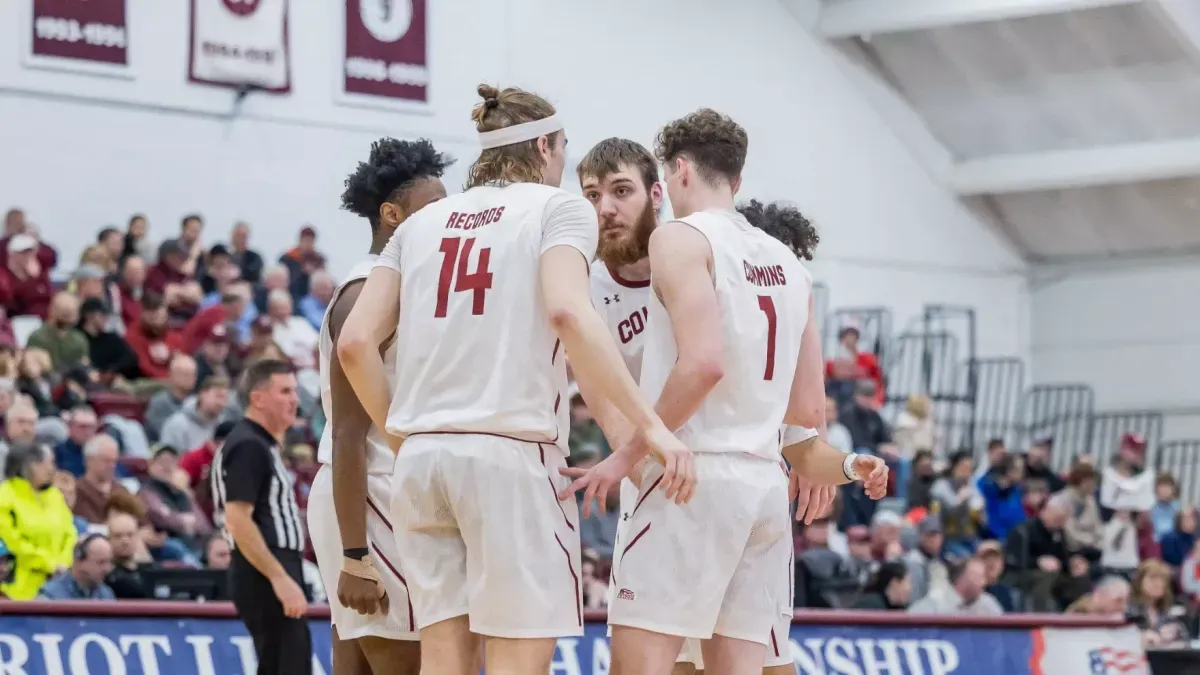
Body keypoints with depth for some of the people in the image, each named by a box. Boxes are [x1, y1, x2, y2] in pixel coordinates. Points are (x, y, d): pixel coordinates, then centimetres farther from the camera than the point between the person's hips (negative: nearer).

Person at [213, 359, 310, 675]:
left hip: (274, 577, 10)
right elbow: (238, 520, -21)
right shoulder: (248, 446, -13)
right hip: (267, 578, -10)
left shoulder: (261, 445, 19)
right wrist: (280, 578, -25)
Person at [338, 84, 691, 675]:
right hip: (511, 452, -5)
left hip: (422, 456, 5)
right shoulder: (557, 207, 3)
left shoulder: (422, 222, 17)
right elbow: (567, 312, -17)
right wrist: (648, 424, -17)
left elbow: (355, 344, 8)